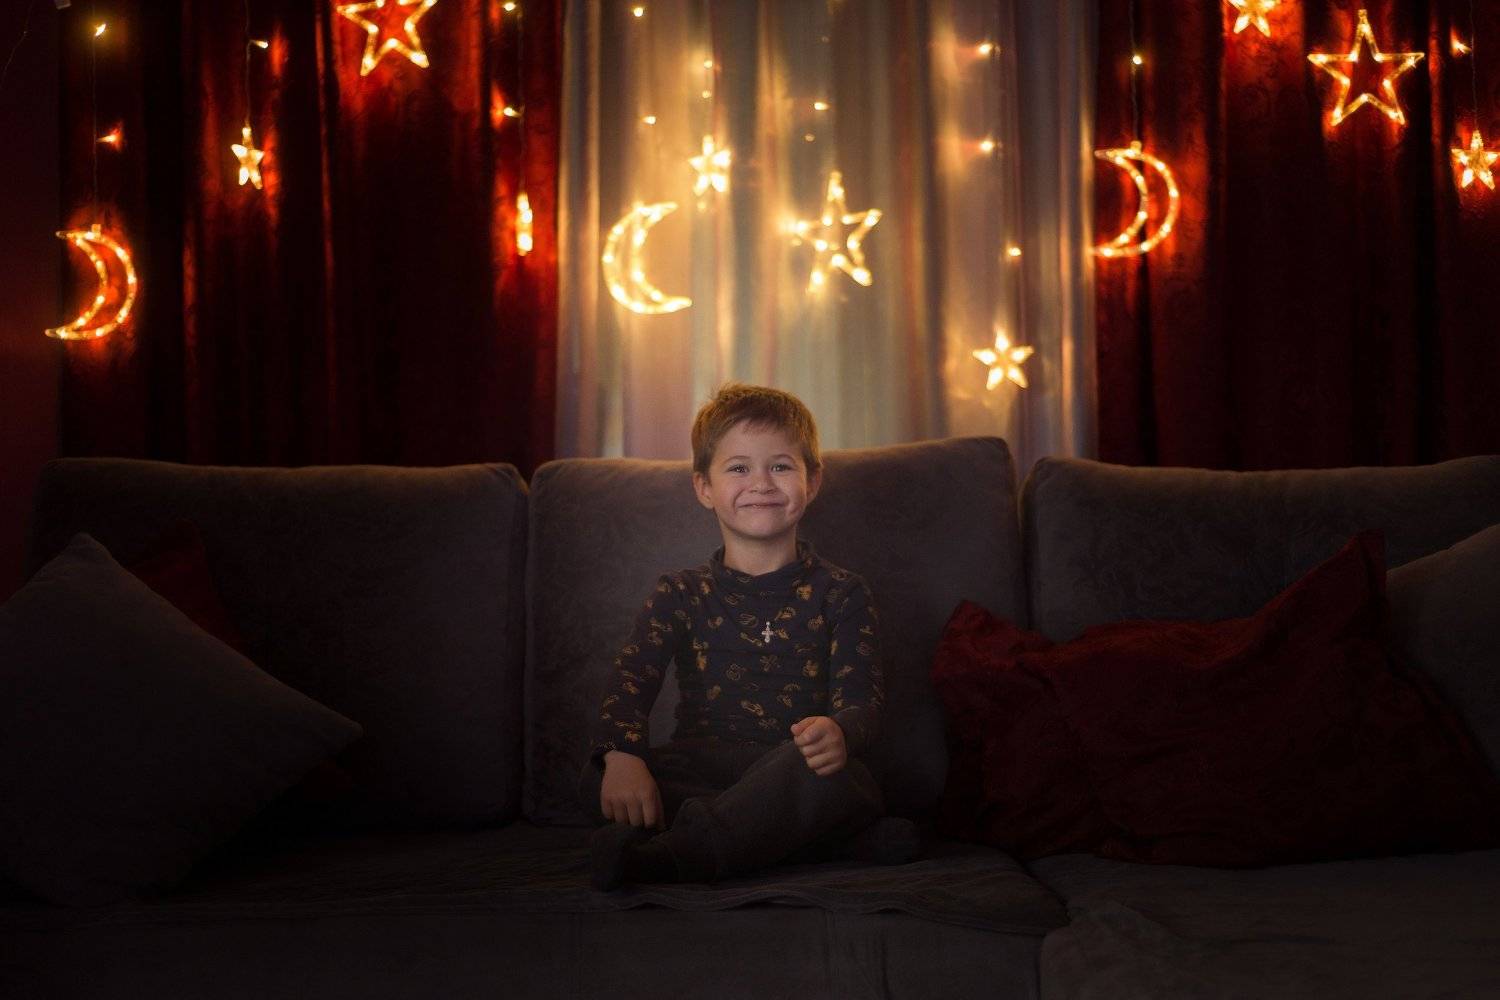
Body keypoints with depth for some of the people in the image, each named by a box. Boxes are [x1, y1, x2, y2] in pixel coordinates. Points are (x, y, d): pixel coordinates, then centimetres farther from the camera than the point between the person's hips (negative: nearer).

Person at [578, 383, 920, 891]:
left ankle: (663, 856, -41)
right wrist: (622, 756, -27)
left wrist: (838, 733, -32)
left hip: (801, 770, -2)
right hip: (705, 770, 2)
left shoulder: (840, 593, 8)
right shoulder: (680, 594, 12)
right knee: (598, 779, -28)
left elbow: (861, 696, -4)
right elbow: (631, 678, -3)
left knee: (828, 772, -37)